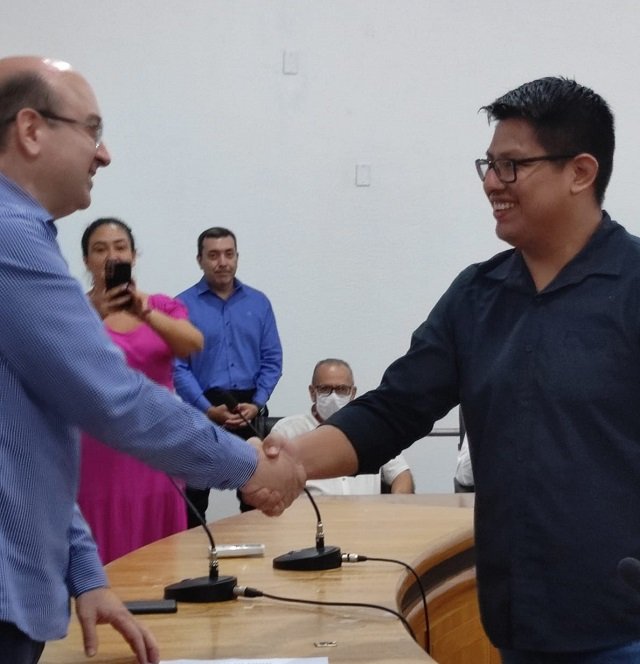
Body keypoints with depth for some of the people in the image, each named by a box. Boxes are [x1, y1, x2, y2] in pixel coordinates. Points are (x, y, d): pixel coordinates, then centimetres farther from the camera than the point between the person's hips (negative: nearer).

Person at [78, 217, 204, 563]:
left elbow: (194, 344, -12)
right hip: (100, 451, -3)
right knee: (107, 558, -3)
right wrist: (94, 317, -33)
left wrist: (145, 312, -29)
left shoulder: (163, 306, 8)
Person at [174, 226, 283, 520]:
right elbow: (178, 366, -8)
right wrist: (208, 409, -16)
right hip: (202, 411, -3)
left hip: (250, 410, 3)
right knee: (195, 492, 2)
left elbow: (272, 359, 6)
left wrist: (257, 404, -8)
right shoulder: (184, 305, -3)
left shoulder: (258, 302, 7)